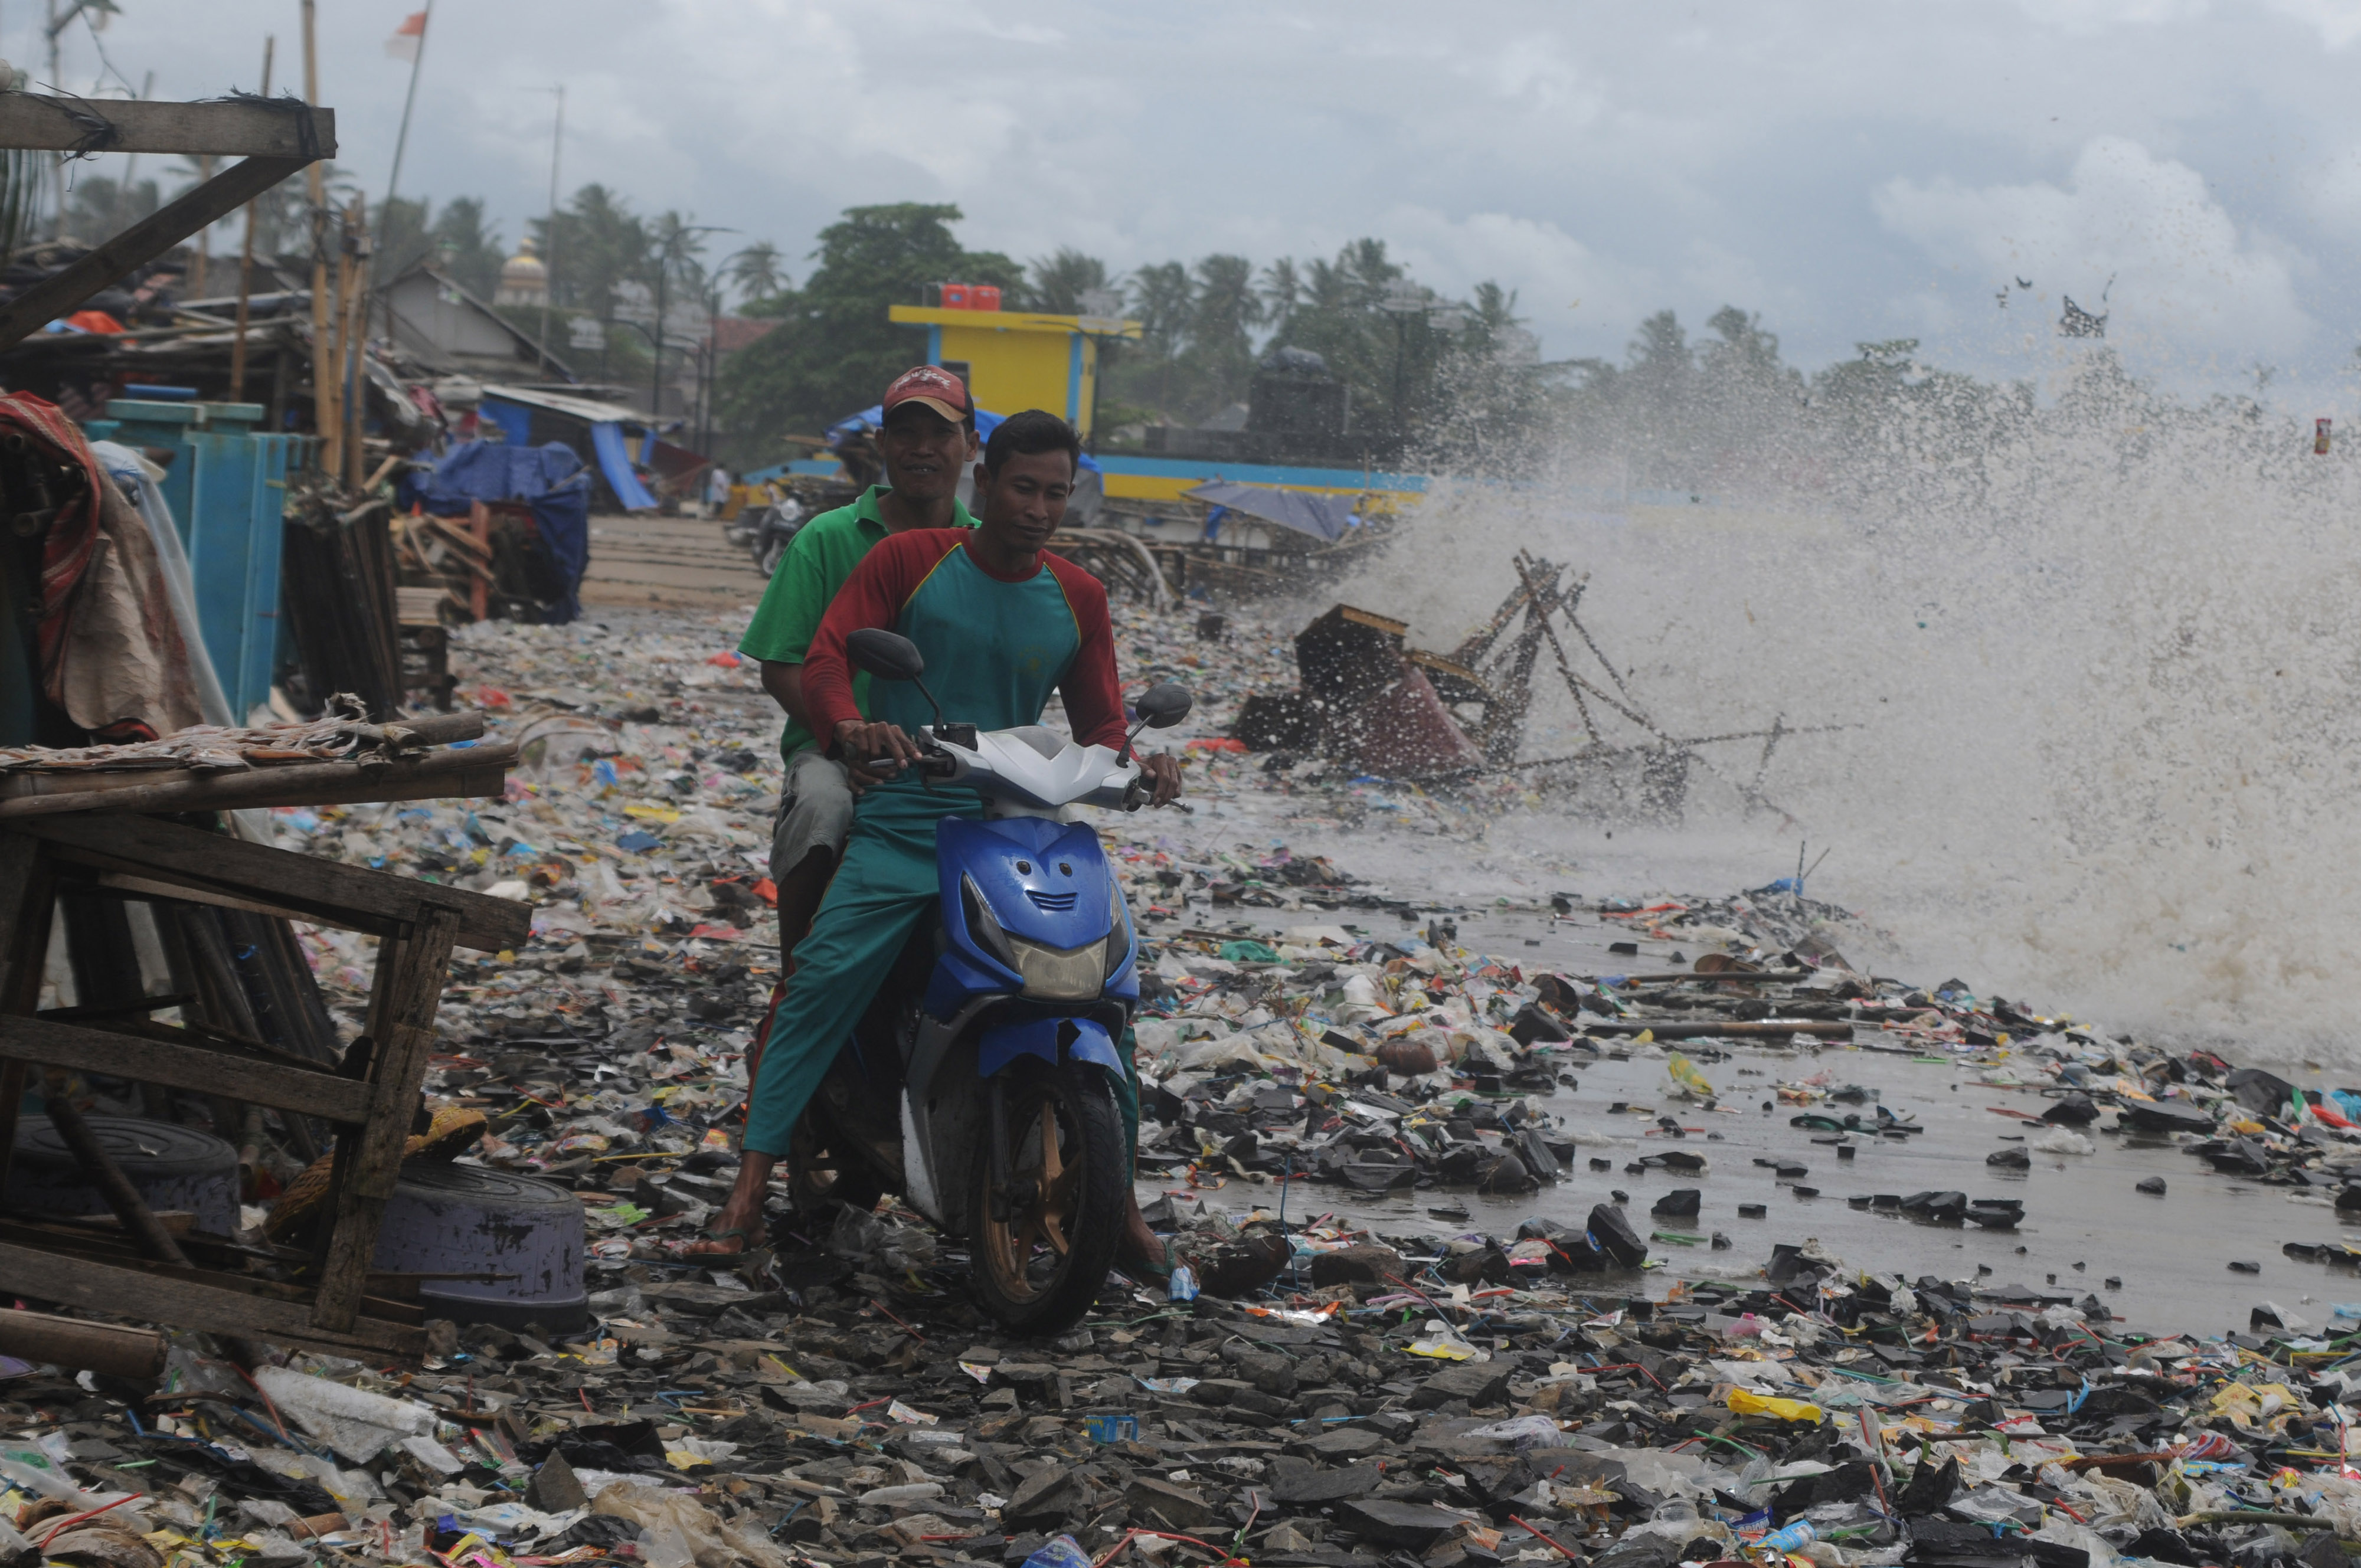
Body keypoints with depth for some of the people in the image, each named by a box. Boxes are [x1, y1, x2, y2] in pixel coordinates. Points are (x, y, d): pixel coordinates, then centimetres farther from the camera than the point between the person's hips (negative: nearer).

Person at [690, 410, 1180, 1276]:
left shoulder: (1077, 598, 12)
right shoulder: (909, 558, 2)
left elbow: (1098, 721, 16)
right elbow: (824, 660, -5)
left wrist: (1135, 759, -7)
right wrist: (850, 725, -27)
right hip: (901, 824, -3)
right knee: (819, 982, -17)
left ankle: (1119, 1200, 7)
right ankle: (747, 1195, -15)